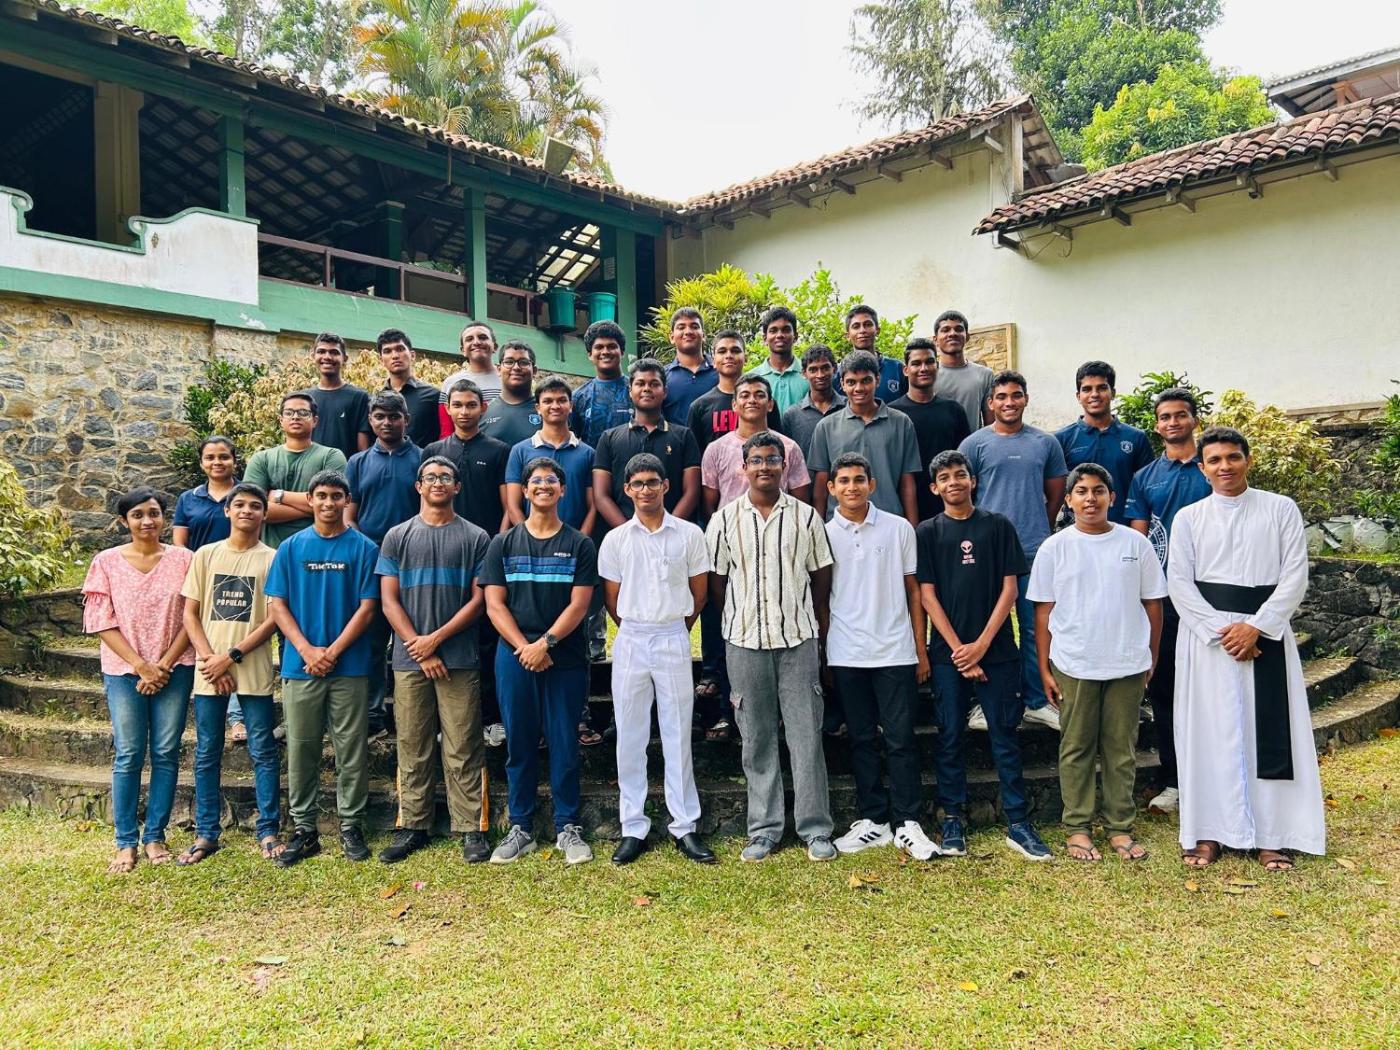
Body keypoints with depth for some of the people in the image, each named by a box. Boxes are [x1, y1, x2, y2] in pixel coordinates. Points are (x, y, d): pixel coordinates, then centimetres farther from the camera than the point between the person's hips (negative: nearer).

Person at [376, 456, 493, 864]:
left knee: (463, 749, 0)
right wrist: (420, 650, -5)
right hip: (409, 660, 2)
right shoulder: (398, 536, 10)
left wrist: (436, 638, -8)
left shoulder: (475, 537, 6)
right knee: (413, 748, 7)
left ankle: (470, 829, 7)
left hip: (460, 660, -1)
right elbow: (389, 600, 4)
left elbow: (479, 599, 1)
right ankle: (413, 826, 18)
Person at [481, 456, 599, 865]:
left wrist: (545, 643, -14)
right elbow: (494, 604, 2)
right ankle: (520, 828, 18)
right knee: (519, 744, 7)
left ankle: (567, 828, 14)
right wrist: (524, 648, -11)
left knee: (564, 744, 3)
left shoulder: (579, 545, 4)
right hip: (515, 657, 1)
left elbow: (579, 604, -3)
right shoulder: (503, 545, 8)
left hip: (566, 658, -1)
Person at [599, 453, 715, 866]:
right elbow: (612, 601, 8)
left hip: (674, 642, -1)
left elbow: (698, 594, 8)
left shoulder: (690, 534, 1)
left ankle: (685, 826, 13)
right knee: (630, 739, 5)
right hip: (630, 643, 1)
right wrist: (638, 631, 11)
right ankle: (633, 828, 14)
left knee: (678, 737, 5)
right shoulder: (615, 540, 3)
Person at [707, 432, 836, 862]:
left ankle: (815, 829, 11)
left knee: (807, 735, 1)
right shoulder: (725, 519, 3)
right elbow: (715, 579, 8)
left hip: (798, 638, 0)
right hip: (745, 641, 1)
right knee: (757, 739, 8)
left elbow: (821, 572, 9)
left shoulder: (804, 515, 3)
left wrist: (812, 618, 10)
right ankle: (764, 829, 18)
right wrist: (739, 620, 8)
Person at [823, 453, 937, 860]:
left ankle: (907, 823, 10)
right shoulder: (824, 535, 4)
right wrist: (821, 657, 7)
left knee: (901, 739, 1)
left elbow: (913, 590, 7)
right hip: (847, 655, 1)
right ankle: (872, 821, 18)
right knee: (862, 740, 9)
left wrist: (921, 649, 3)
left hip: (895, 652, -1)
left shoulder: (899, 529, 3)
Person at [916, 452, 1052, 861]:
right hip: (948, 652, 0)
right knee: (950, 736, 5)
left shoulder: (998, 526, 5)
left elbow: (1009, 589, 1)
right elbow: (927, 596, 0)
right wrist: (958, 649, -7)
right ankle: (953, 821, 15)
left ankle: (1018, 823, 9)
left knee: (1004, 735, 3)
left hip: (996, 649, 0)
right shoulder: (927, 532, 5)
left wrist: (981, 644, -7)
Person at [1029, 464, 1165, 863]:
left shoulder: (1136, 544, 3)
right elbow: (1043, 612, 1)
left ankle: (1120, 827, 20)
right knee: (1076, 749, 7)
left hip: (1127, 665, 1)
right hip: (1073, 666, -1)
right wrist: (1044, 669, -1)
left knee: (1121, 749, 9)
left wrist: (1152, 658, 9)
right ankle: (1077, 827, 17)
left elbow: (1152, 604, 9)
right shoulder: (1054, 548, 0)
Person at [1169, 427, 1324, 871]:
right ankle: (1208, 832, 11)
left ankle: (1271, 836, 10)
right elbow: (1178, 581, -1)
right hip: (1206, 635, 0)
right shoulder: (1188, 517, 6)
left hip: (1266, 632, 0)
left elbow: (1295, 575, -2)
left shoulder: (1281, 509, 4)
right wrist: (1220, 631, -12)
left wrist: (1255, 627, -13)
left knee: (1269, 731, 1)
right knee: (1208, 732, 3)